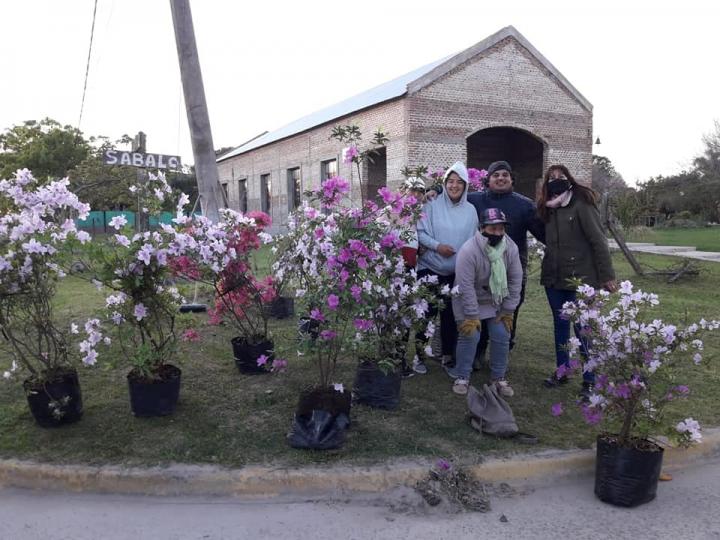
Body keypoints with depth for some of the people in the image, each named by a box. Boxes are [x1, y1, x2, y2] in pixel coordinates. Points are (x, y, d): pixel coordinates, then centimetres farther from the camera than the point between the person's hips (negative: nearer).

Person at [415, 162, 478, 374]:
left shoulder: (470, 210, 3)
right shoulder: (432, 206, -4)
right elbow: (420, 233, -7)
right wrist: (437, 246, -19)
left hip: (457, 272, 3)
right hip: (430, 268, -2)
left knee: (451, 314, 11)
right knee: (427, 312, 3)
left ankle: (448, 355, 26)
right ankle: (420, 355, 17)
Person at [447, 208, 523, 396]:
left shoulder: (511, 248, -14)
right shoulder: (469, 250, -29)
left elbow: (515, 281, -7)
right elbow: (466, 286, -26)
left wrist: (508, 311, -6)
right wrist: (471, 316, -23)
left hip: (496, 302, 5)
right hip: (469, 301, -4)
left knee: (502, 336, 1)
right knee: (470, 336, -10)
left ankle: (498, 377, 18)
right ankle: (462, 377, 8)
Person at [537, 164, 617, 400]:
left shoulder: (582, 204, -10)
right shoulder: (548, 209, 9)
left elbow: (598, 241, -12)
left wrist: (606, 275, -13)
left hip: (579, 278, -6)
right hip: (554, 278, 6)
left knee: (583, 329, -1)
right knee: (560, 325, 15)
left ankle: (590, 381, 11)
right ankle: (561, 372, 29)